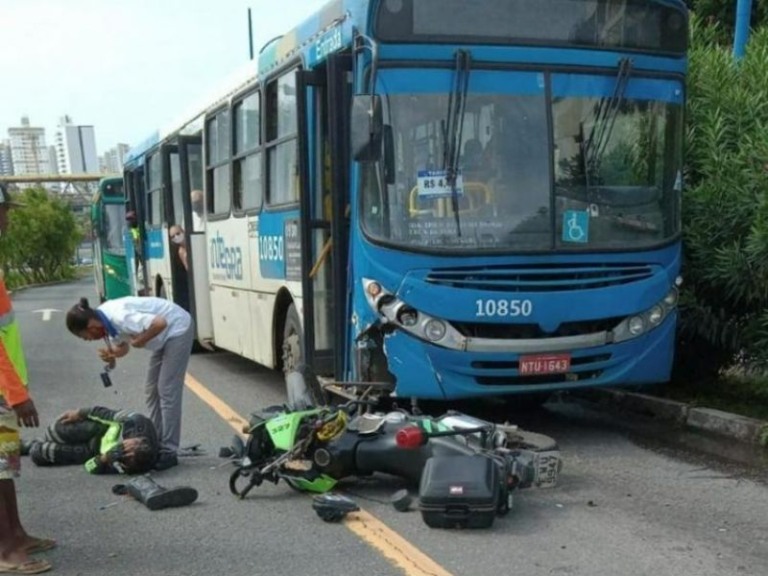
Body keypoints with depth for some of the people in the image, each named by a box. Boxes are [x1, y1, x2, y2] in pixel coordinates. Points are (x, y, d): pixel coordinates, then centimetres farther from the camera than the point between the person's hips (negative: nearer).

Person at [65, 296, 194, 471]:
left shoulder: (119, 317, -32)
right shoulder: (106, 321, -4)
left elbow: (160, 323, -38)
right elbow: (122, 345, 8)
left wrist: (138, 342, -25)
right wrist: (111, 355, -14)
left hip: (177, 328, -10)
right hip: (166, 334, 10)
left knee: (167, 391, -10)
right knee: (153, 391, 11)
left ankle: (169, 452, -6)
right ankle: (155, 444, 17)